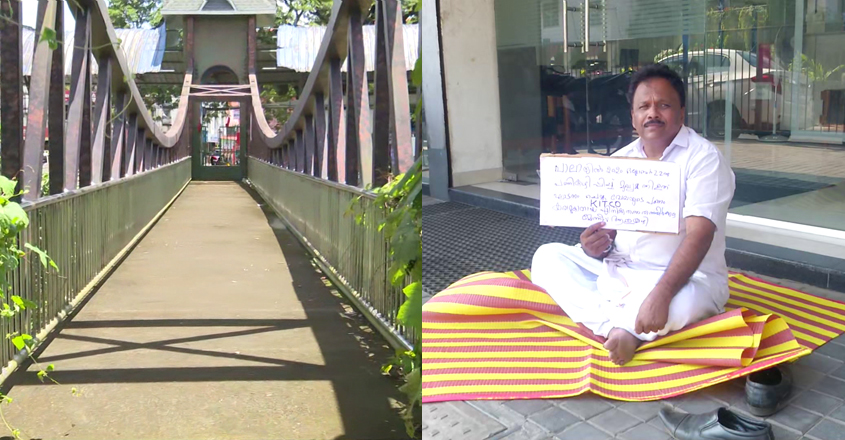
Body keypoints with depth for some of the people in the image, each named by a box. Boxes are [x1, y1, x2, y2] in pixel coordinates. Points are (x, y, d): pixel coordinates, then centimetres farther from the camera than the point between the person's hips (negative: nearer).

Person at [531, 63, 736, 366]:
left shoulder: (704, 158, -11)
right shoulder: (618, 160, 6)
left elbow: (698, 235, -23)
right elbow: (607, 230, 5)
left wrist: (661, 294, -37)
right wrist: (595, 246, -21)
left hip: (684, 278, -5)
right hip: (618, 272, 6)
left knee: (684, 303, -40)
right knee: (547, 257, -9)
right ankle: (615, 327, -25)